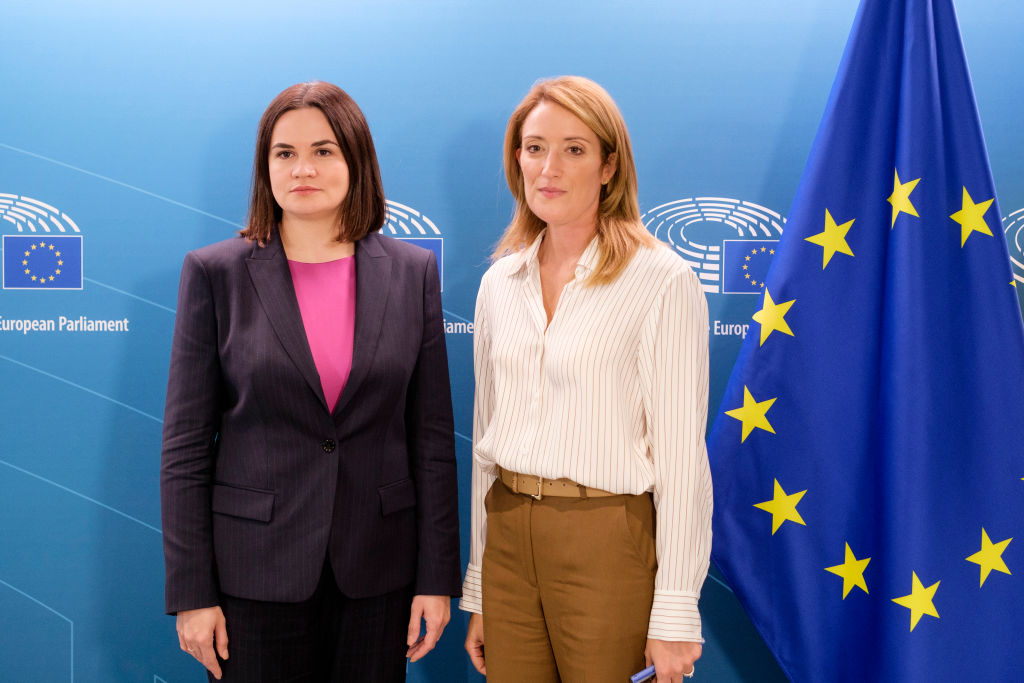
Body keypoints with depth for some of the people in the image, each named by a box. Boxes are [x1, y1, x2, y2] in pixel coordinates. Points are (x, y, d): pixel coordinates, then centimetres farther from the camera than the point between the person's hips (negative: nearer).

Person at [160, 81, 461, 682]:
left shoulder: (413, 272, 2)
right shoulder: (215, 273, -2)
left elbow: (432, 434, 2)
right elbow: (185, 444, -2)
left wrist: (437, 576, -1)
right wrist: (191, 592, -6)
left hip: (378, 572, 2)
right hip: (255, 575, -1)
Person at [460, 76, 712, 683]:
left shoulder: (663, 281, -10)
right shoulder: (500, 284, 8)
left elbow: (681, 454, -11)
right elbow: (487, 437, 12)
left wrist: (674, 615, -12)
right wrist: (478, 592, 13)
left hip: (608, 543, -5)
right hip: (510, 536, 5)